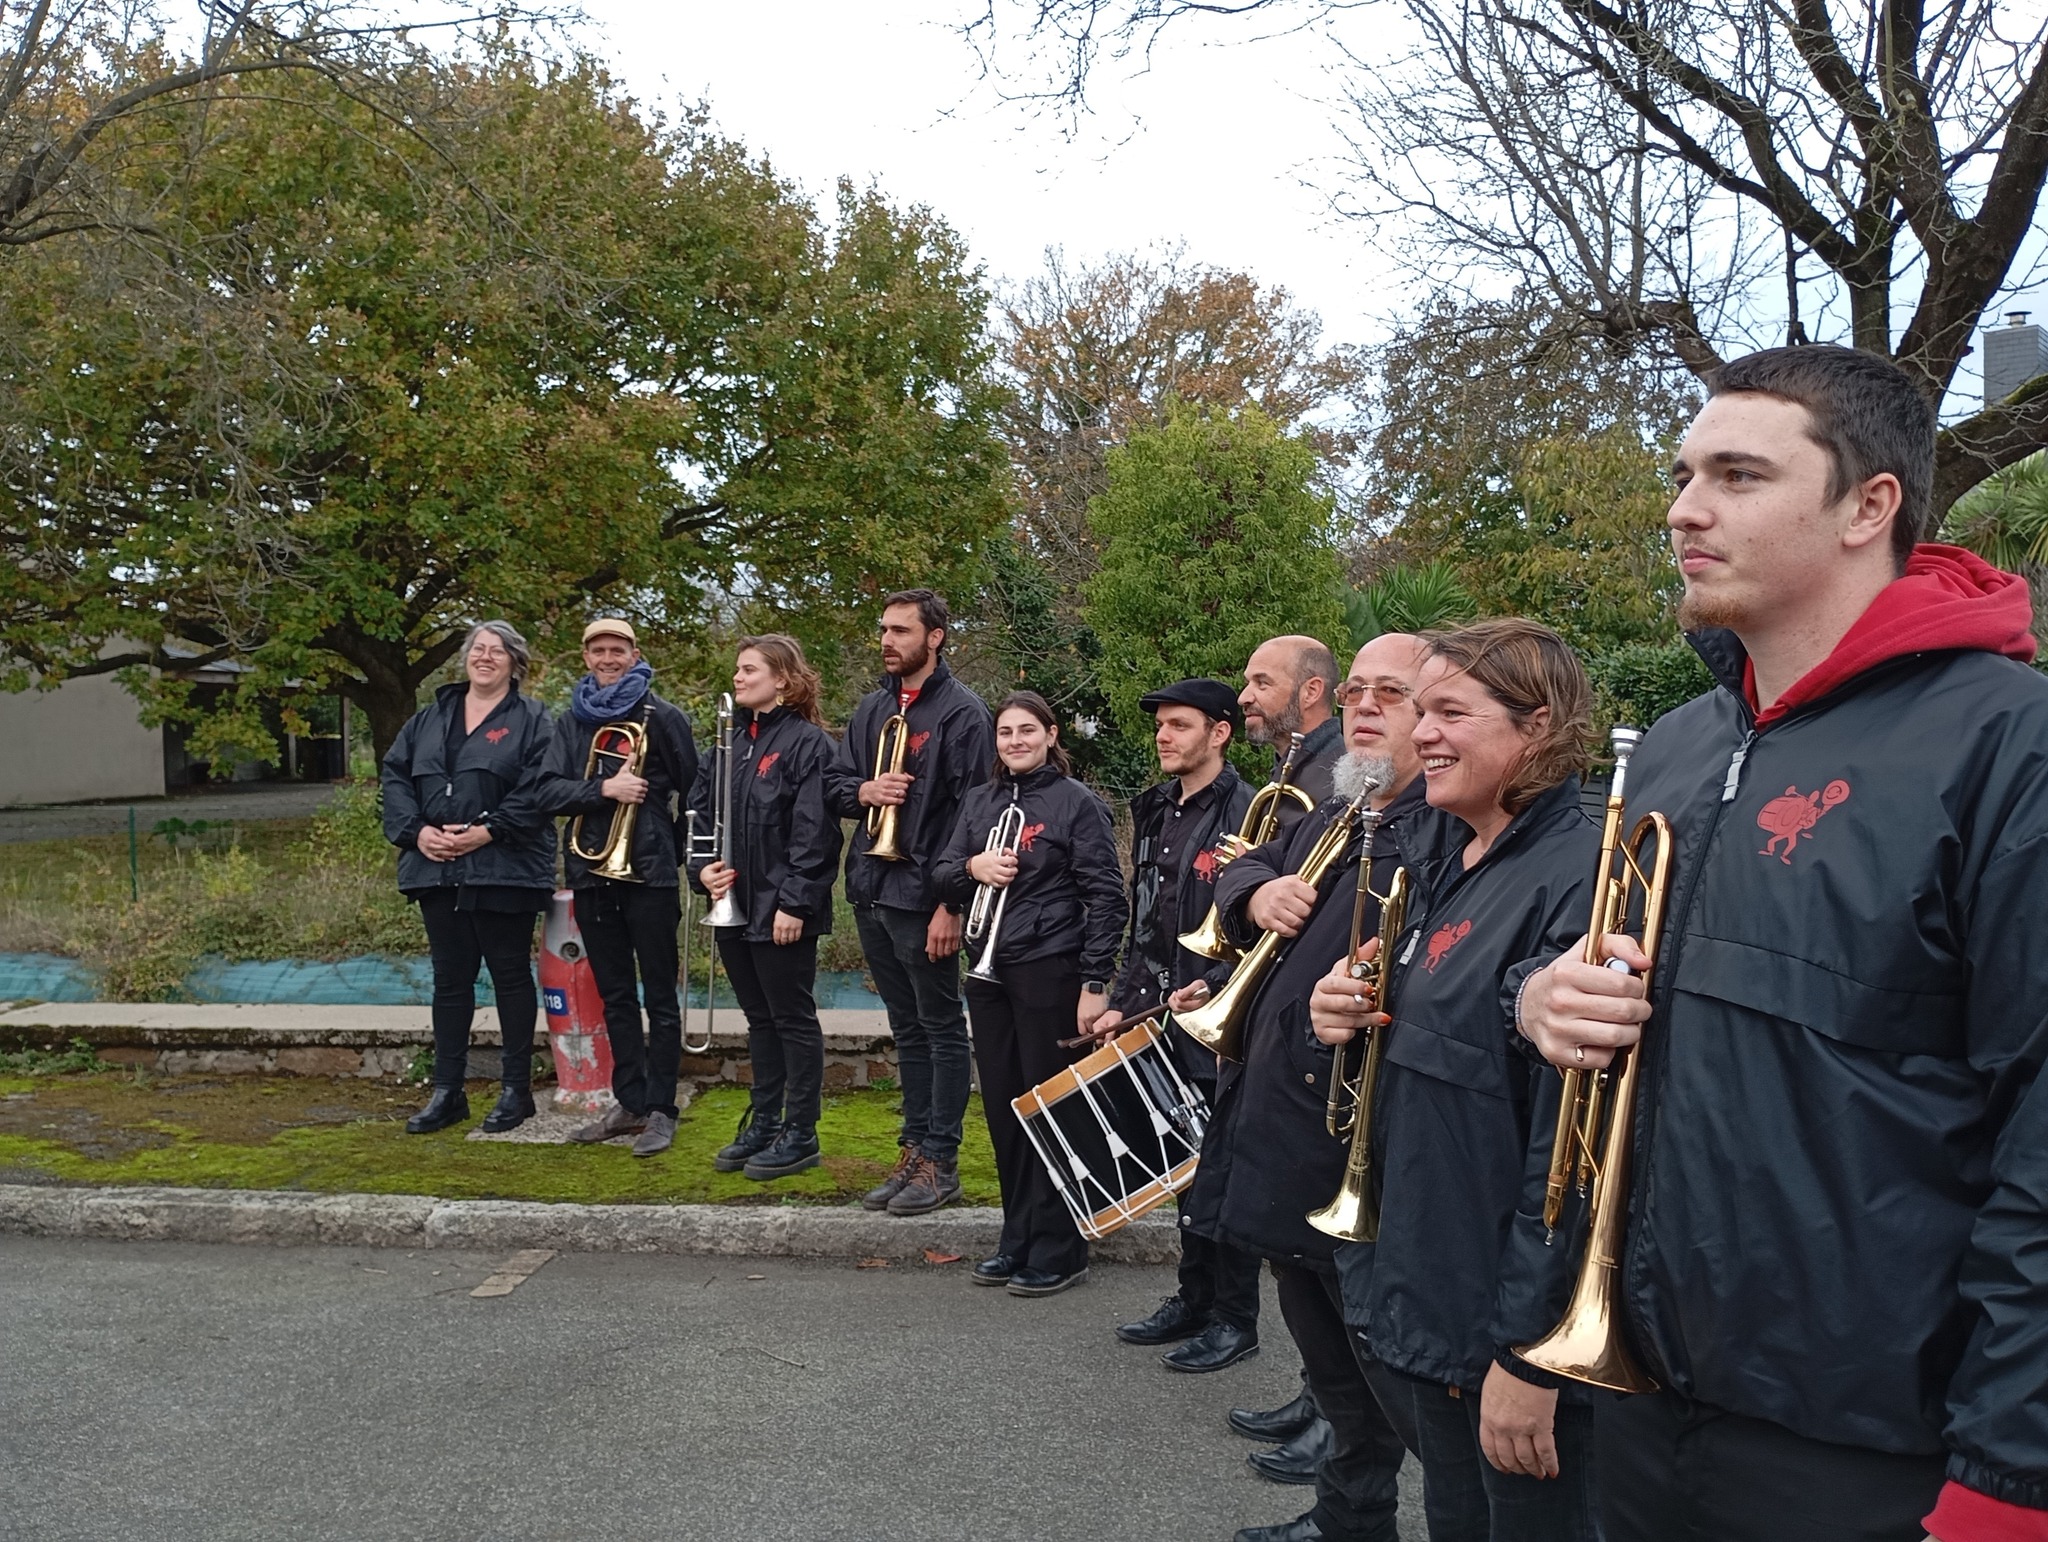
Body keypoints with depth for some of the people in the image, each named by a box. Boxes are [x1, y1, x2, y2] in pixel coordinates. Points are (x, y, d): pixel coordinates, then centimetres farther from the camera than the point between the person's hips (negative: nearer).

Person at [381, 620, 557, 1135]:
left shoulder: (531, 720, -1)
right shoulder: (431, 717, 15)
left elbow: (536, 790, -12)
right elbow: (395, 775, 9)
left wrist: (486, 832, -19)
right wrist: (416, 831, -6)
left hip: (504, 871, -5)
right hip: (438, 869, 5)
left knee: (511, 976, 4)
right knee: (450, 980, 11)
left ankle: (516, 1089, 14)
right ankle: (447, 1092, 19)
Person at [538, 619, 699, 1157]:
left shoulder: (661, 717, -1)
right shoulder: (571, 721, 10)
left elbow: (692, 788, -1)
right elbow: (550, 790, -2)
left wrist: (680, 853, -4)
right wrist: (605, 789, -14)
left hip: (650, 871, -4)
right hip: (591, 871, 5)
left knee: (659, 996, 0)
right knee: (615, 996, 12)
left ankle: (660, 1110, 7)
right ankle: (630, 1103, 21)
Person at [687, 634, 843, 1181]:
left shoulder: (808, 743, -11)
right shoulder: (731, 741, 13)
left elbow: (814, 831, -17)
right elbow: (701, 809, 14)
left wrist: (795, 902, -20)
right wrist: (703, 867, -3)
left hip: (782, 913, -8)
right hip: (734, 906, 8)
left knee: (793, 1019, 3)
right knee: (760, 1019, 16)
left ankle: (800, 1135, 12)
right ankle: (762, 1124, 27)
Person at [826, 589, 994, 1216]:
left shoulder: (963, 712, -9)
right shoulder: (872, 708, 13)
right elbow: (834, 783, 18)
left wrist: (952, 904, -18)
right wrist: (862, 791, -7)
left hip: (924, 898, -7)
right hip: (871, 893, 7)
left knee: (942, 1028, 3)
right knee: (907, 1028, 15)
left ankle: (940, 1163, 10)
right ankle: (913, 1152, 24)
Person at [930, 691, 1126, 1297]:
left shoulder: (1077, 803, -6)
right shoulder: (979, 802, 11)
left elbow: (1105, 896, -9)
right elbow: (940, 875, 12)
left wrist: (1095, 982, -14)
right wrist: (972, 867, -11)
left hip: (1049, 972, -6)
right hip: (989, 972, 6)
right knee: (1003, 1107, 11)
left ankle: (1059, 1252, 13)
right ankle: (1017, 1241, 24)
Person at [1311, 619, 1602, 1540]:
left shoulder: (1579, 878, -19)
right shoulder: (1426, 859, 7)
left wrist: (1528, 1350, -21)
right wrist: (1340, 1016, -4)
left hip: (1506, 1319, -8)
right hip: (1408, 1292, 8)